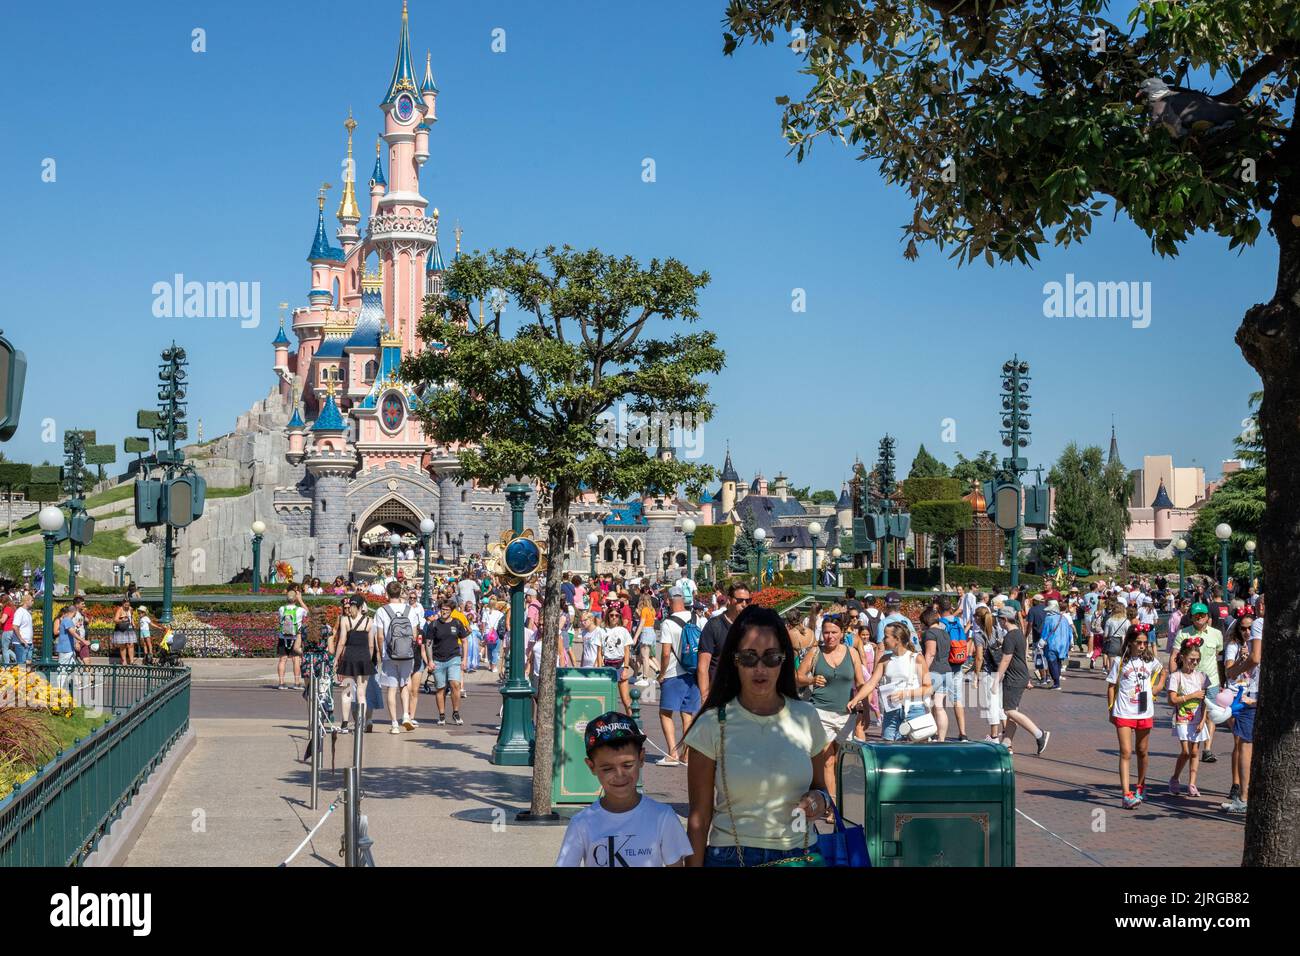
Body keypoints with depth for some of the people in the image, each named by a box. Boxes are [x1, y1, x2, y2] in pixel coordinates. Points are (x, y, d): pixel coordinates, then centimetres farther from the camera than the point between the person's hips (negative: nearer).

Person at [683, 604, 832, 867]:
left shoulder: (806, 717, -1)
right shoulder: (713, 725, -9)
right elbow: (699, 818, -7)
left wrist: (820, 801, -9)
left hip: (800, 855, 3)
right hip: (731, 856, -3)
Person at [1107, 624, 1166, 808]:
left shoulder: (1150, 660, 4)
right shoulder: (1120, 661, -4)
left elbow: (1162, 672, 26)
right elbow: (1111, 686, 0)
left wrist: (1156, 688, 10)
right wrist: (1111, 710, -2)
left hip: (1145, 713, 3)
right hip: (1123, 714, -3)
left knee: (1142, 752, 16)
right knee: (1126, 753, -10)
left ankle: (1141, 787, 36)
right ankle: (1127, 794, -16)